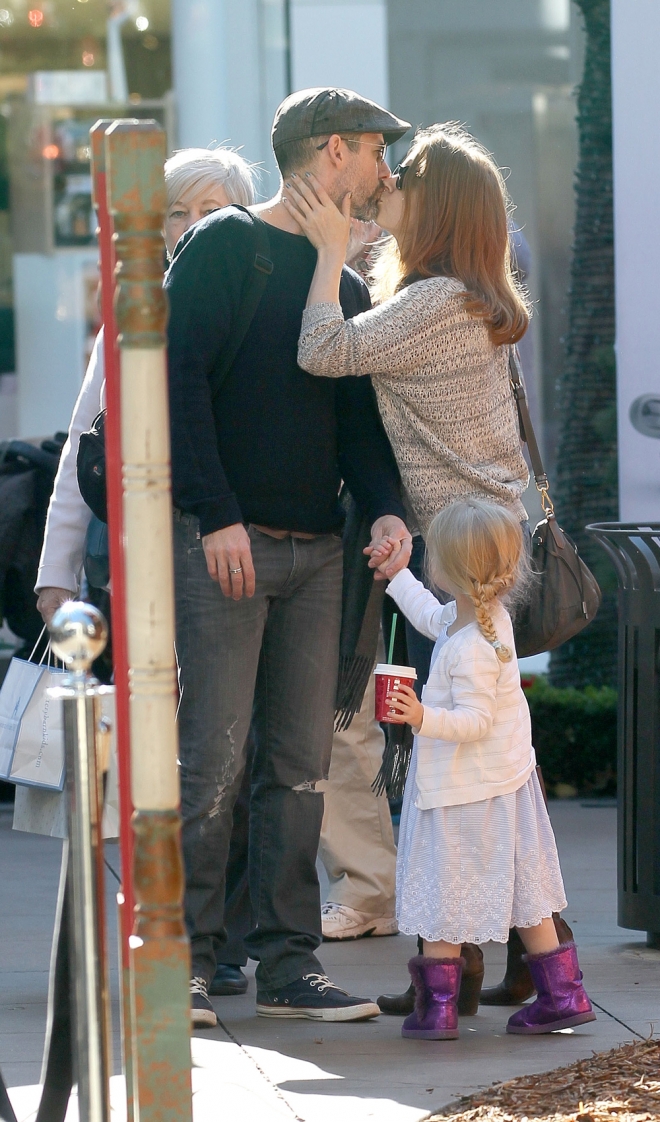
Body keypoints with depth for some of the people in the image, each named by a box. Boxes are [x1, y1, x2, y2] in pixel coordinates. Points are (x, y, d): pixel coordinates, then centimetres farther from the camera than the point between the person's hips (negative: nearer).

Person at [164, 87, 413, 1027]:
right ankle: (186, 963, -3)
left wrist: (385, 508, -4)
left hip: (317, 553, 7)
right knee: (211, 758, -8)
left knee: (301, 763, 5)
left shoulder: (346, 286, 19)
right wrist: (216, 514, -19)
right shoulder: (226, 246, -3)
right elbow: (180, 377, -11)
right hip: (224, 546, -7)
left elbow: (358, 418, 16)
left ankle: (288, 964, 9)